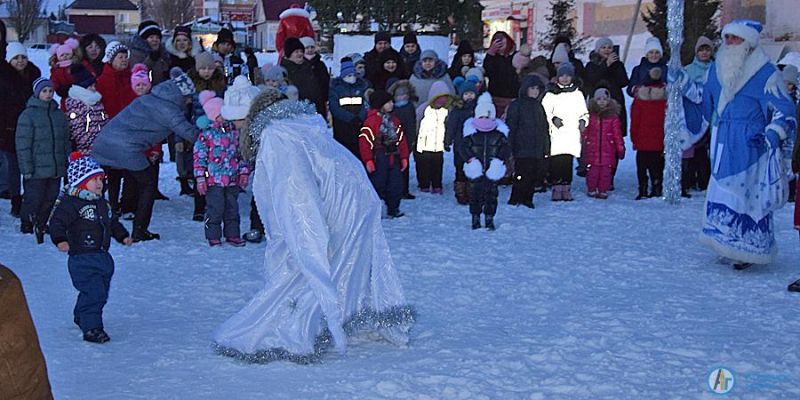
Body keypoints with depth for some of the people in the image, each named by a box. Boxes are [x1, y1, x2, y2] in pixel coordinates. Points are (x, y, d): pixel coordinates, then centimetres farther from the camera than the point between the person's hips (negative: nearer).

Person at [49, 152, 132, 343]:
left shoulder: (101, 202, 14)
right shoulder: (70, 203, -14)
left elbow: (112, 221, 29)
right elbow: (57, 222, -23)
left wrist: (123, 236, 26)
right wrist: (60, 239, -37)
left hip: (103, 256, 9)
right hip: (82, 258, -9)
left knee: (101, 292, 18)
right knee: (93, 292, -16)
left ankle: (81, 318, 40)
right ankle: (91, 328, -10)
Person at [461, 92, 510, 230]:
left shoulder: (499, 132, 1)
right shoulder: (471, 131, 0)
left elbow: (506, 149, 3)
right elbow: (464, 147, 1)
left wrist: (499, 160, -12)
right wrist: (471, 159, -13)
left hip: (492, 170, 1)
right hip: (476, 170, 0)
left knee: (491, 193, 3)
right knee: (475, 192, 2)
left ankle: (489, 218, 12)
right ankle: (475, 218, 12)